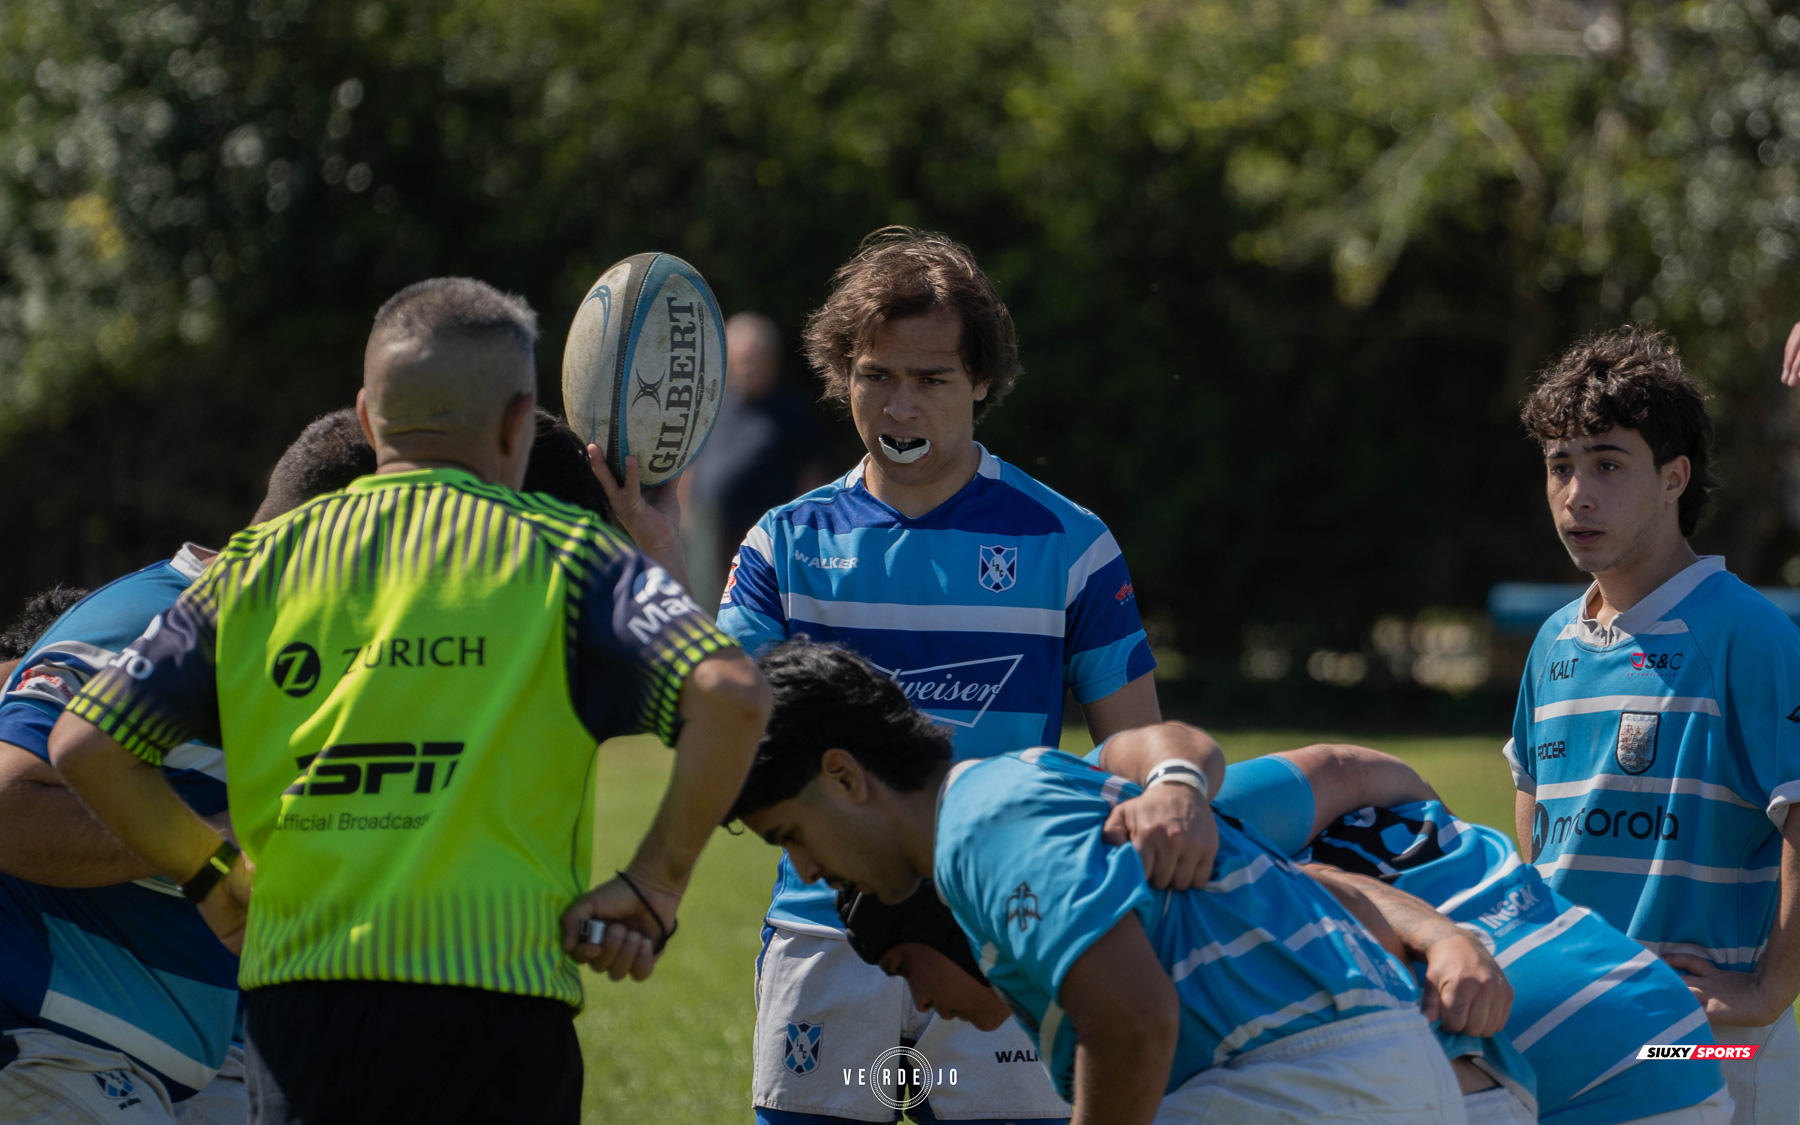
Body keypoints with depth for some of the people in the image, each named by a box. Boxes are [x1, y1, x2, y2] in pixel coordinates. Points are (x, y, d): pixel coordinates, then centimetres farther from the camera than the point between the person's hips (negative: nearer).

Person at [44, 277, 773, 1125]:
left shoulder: (258, 563, 9)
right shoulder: (558, 555, 1)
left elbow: (85, 745, 7)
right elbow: (731, 696, -12)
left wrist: (212, 876, 20)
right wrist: (654, 886, -3)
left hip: (295, 1015, 3)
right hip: (495, 1009, -2)